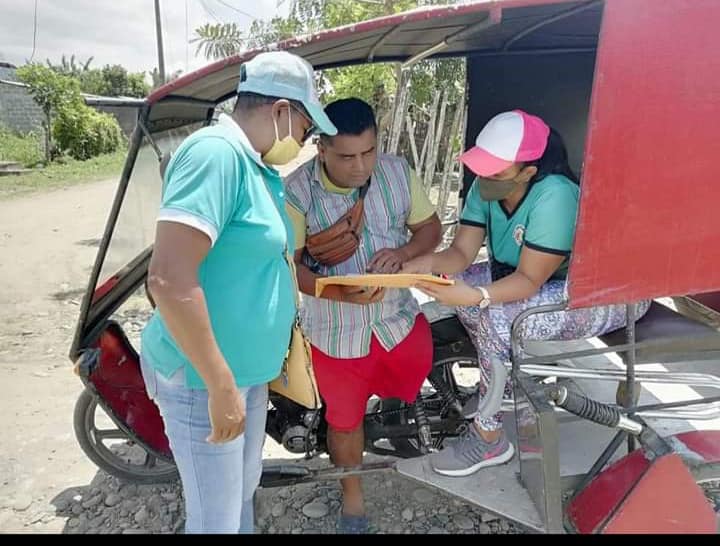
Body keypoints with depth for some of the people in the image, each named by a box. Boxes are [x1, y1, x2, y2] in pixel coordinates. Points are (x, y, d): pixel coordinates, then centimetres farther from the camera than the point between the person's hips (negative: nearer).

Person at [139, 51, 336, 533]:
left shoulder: (258, 166, 8)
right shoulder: (216, 152, -22)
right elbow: (169, 278, -30)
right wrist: (221, 384, -26)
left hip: (247, 370, 9)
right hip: (204, 377, -9)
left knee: (243, 494, 26)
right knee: (216, 520, 9)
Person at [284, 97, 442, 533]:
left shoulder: (398, 173, -8)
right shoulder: (296, 193, -19)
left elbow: (430, 228, 3)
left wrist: (401, 254, -19)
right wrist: (341, 294, -32)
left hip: (399, 318, 3)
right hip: (337, 330, -2)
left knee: (413, 392, 21)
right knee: (345, 420, 17)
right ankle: (353, 493, 44)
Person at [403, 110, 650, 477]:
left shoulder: (554, 196, -32)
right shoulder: (485, 188, -10)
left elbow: (529, 280, -31)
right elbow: (462, 252, -13)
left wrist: (475, 296, -45)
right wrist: (429, 262, -34)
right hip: (545, 280, 8)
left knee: (497, 320, -29)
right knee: (461, 283, -9)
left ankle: (489, 439, -9)